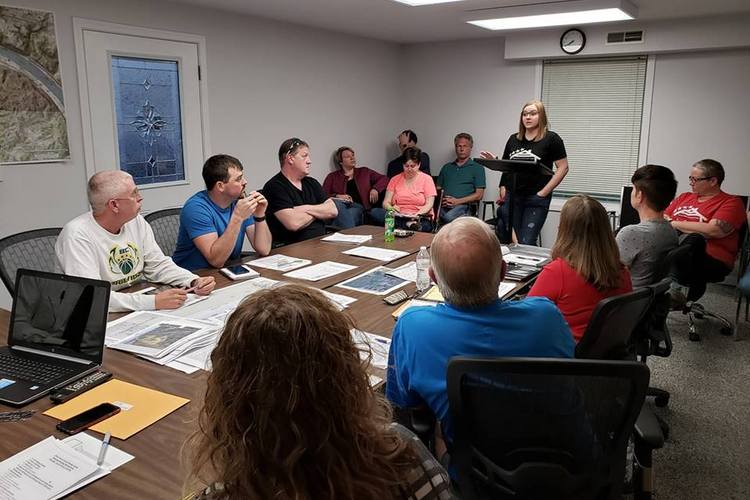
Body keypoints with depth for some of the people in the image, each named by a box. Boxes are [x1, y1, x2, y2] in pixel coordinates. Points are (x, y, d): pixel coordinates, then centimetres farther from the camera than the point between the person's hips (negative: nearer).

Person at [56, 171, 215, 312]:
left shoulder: (137, 222, 2)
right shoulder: (77, 235, -18)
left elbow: (159, 265, 9)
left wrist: (194, 281, -9)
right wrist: (154, 302, -33)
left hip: (141, 310, 6)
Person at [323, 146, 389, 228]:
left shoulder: (364, 172, 27)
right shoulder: (332, 177, 21)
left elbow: (384, 179, 23)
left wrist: (375, 189, 3)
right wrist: (336, 196, -10)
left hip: (357, 206, 0)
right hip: (340, 204, 0)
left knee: (351, 212, -39)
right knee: (335, 203, -39)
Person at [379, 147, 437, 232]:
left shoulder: (427, 179, 8)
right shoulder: (395, 180, 16)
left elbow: (429, 204, -2)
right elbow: (386, 203, 8)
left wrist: (418, 214, -23)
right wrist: (391, 208, -17)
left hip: (419, 220, -4)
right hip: (398, 217, 4)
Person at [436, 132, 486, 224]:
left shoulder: (477, 168, 15)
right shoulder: (447, 167, 28)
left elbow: (479, 195, 5)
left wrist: (457, 201, -8)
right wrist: (441, 199, 0)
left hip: (462, 205, -3)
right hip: (443, 205, 3)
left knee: (449, 217, -41)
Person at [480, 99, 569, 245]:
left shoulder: (551, 139, -2)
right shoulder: (513, 139, 12)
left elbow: (563, 168, -5)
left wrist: (543, 193, -9)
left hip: (535, 199, -4)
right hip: (511, 196, 5)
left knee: (526, 243, -4)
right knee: (505, 240, 5)